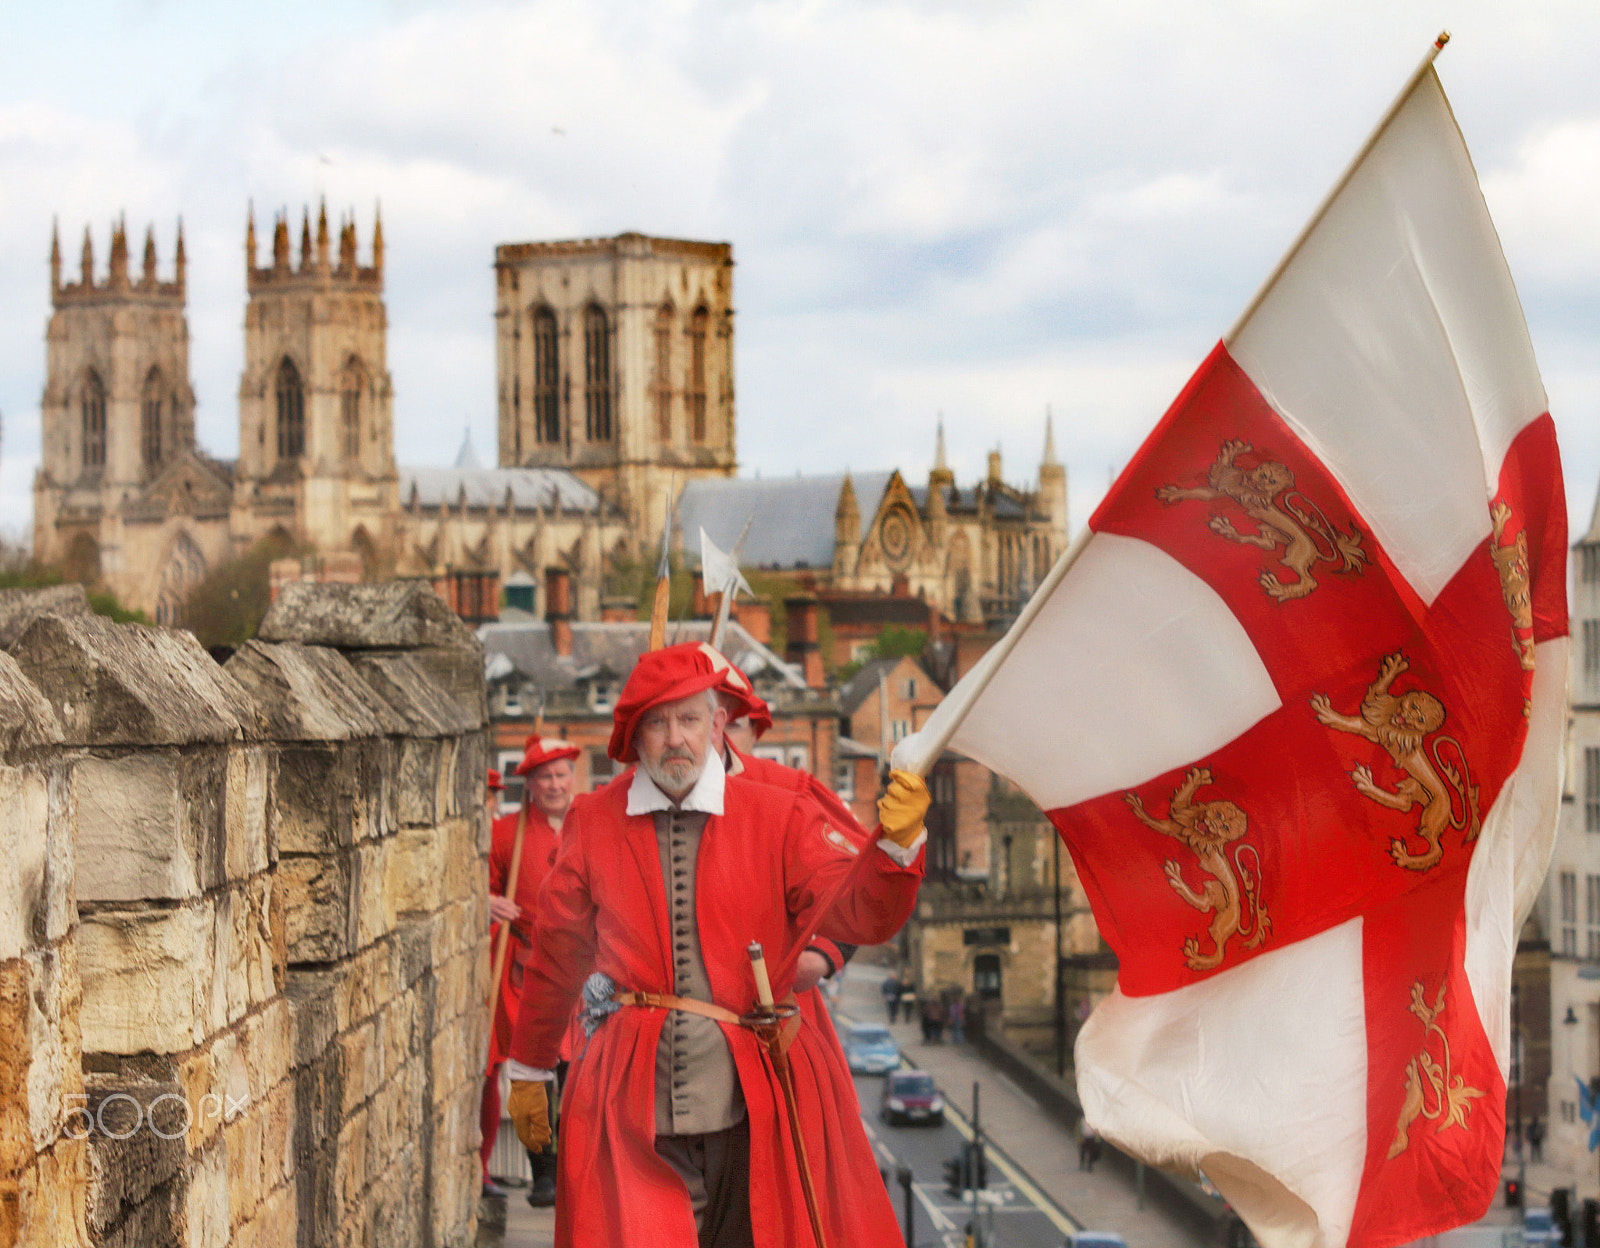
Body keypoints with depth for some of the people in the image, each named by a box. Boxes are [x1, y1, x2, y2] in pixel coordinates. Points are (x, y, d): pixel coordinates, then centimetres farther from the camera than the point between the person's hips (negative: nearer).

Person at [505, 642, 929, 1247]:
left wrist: (896, 841, -25)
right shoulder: (594, 823, 4)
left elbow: (859, 914, -5)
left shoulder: (780, 817, 3)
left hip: (753, 1104, 0)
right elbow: (556, 957, 12)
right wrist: (528, 1073, 19)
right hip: (634, 1109, 0)